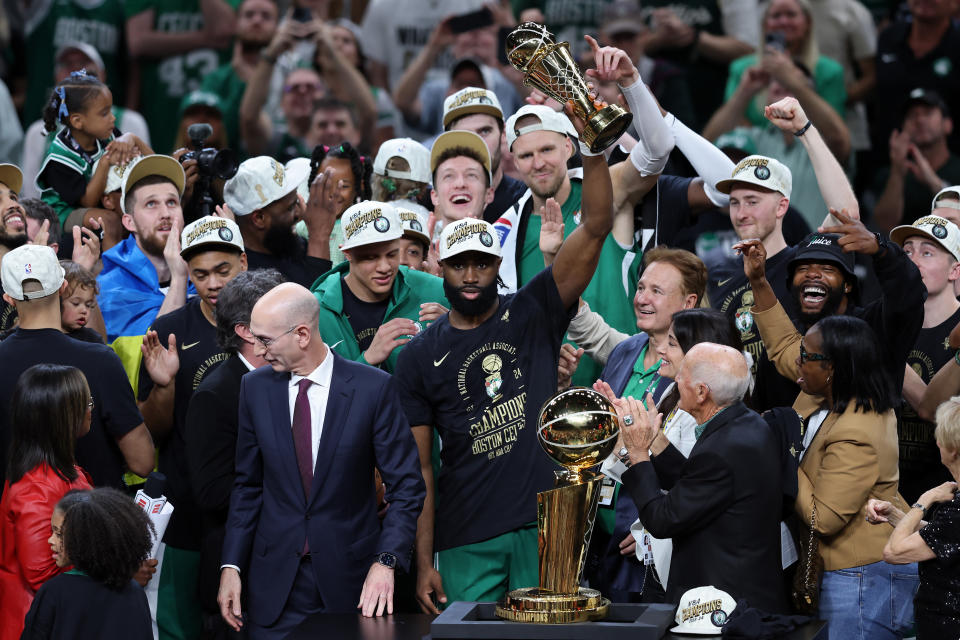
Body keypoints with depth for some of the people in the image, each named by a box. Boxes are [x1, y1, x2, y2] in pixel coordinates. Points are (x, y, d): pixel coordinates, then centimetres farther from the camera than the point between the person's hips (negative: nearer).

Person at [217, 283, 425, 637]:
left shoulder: (374, 388, -7)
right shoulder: (255, 387, 4)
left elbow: (406, 487, -5)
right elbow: (248, 485, 10)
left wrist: (386, 562, -17)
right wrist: (231, 566, 2)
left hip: (350, 581, -2)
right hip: (275, 586, 3)